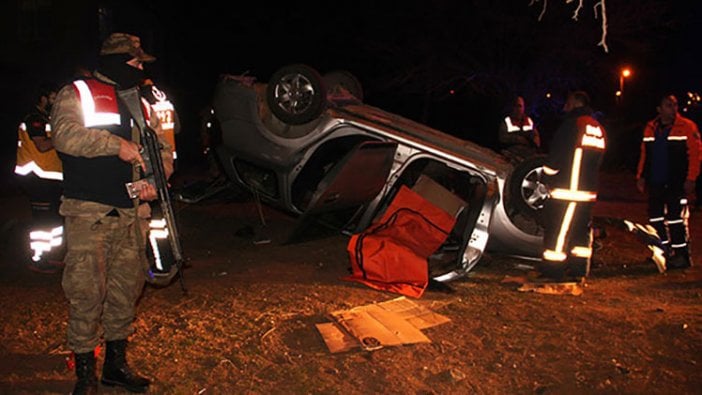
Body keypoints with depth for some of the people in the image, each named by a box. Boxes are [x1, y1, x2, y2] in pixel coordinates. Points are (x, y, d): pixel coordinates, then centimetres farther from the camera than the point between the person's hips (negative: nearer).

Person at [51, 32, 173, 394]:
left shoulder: (141, 103, 20)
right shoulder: (77, 94, 3)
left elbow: (161, 149, 15)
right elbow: (65, 135, -15)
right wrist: (116, 144, -20)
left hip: (129, 212, 6)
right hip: (88, 212, -6)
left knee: (125, 290, 11)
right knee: (86, 292, -6)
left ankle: (116, 364, 25)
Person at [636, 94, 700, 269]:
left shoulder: (687, 127, -5)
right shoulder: (651, 128, 10)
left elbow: (695, 154, -9)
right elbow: (644, 154, 14)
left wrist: (691, 179, -15)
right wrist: (641, 176, 10)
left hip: (677, 183, -5)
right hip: (655, 182, 6)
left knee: (675, 218, -5)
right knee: (655, 217, 10)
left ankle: (681, 254, 6)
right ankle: (665, 250, 24)